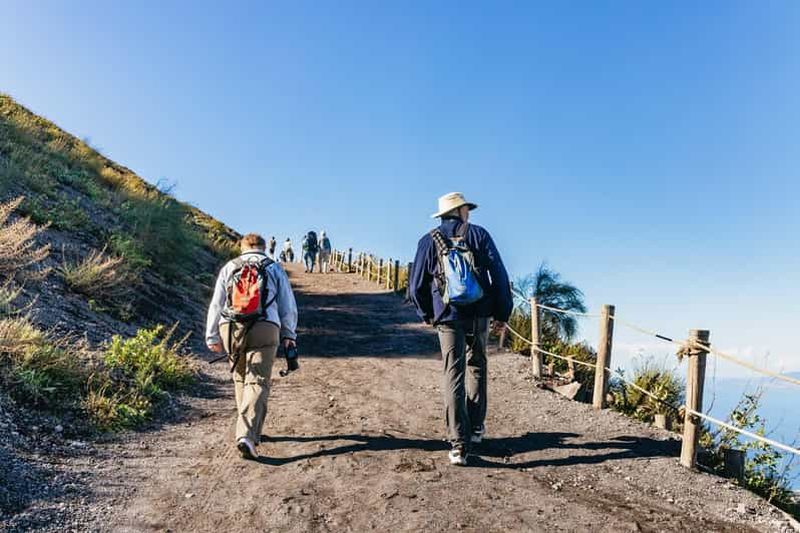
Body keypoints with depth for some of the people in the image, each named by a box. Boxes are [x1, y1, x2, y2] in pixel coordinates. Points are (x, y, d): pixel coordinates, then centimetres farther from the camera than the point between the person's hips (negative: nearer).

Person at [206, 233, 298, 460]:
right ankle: (246, 435, -19)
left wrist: (212, 337, 17)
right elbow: (288, 307, 13)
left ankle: (251, 432, 27)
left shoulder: (229, 268, 16)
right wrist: (288, 335, 22)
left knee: (241, 378, 18)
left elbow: (216, 305, 13)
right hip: (264, 330, -2)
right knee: (257, 382, -4)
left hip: (230, 329, 3)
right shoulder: (274, 269, 13)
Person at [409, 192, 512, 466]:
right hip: (478, 314, 0)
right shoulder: (479, 235, 0)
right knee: (476, 367, 21)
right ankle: (476, 427, 29)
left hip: (447, 317, 0)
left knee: (454, 376, 3)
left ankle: (459, 444, -2)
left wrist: (427, 315, 20)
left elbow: (416, 286, 5)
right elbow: (499, 276, -3)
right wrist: (502, 312, 6)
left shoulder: (429, 241, 3)